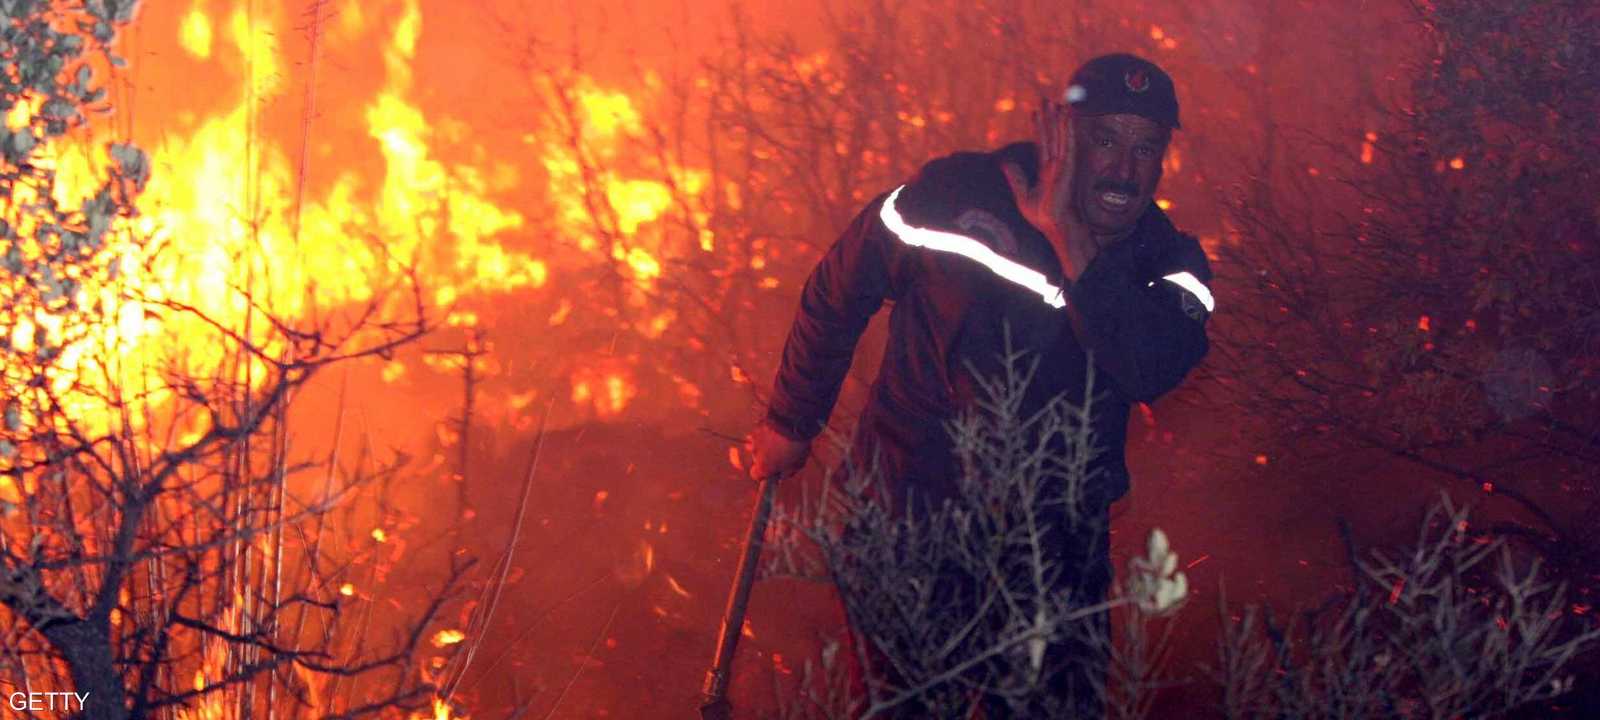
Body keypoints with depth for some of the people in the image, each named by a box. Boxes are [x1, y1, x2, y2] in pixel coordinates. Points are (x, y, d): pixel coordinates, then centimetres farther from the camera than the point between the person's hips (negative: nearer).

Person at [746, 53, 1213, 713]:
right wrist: (792, 424, 9)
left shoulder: (1168, 262, -7)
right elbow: (837, 295, 0)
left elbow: (1152, 370, -30)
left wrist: (1067, 235, -33)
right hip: (907, 529, -2)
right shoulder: (954, 196, -15)